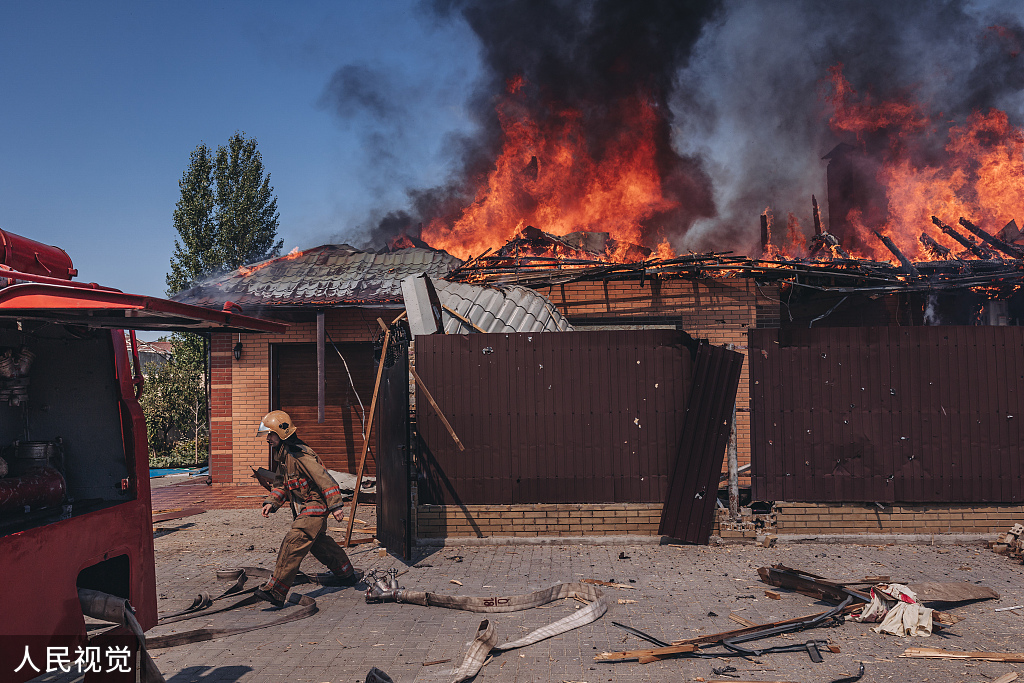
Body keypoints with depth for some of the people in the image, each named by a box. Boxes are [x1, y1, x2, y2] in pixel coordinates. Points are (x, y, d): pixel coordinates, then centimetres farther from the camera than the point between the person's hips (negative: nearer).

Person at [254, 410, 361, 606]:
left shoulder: (300, 455, -23)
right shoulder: (283, 455, 9)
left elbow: (323, 478, -26)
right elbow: (281, 483, 20)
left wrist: (335, 505, -27)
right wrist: (272, 502, 5)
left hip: (314, 507, -11)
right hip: (305, 509, 11)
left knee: (292, 544, -17)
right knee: (318, 542, 24)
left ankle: (275, 591, -16)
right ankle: (346, 574, 41)